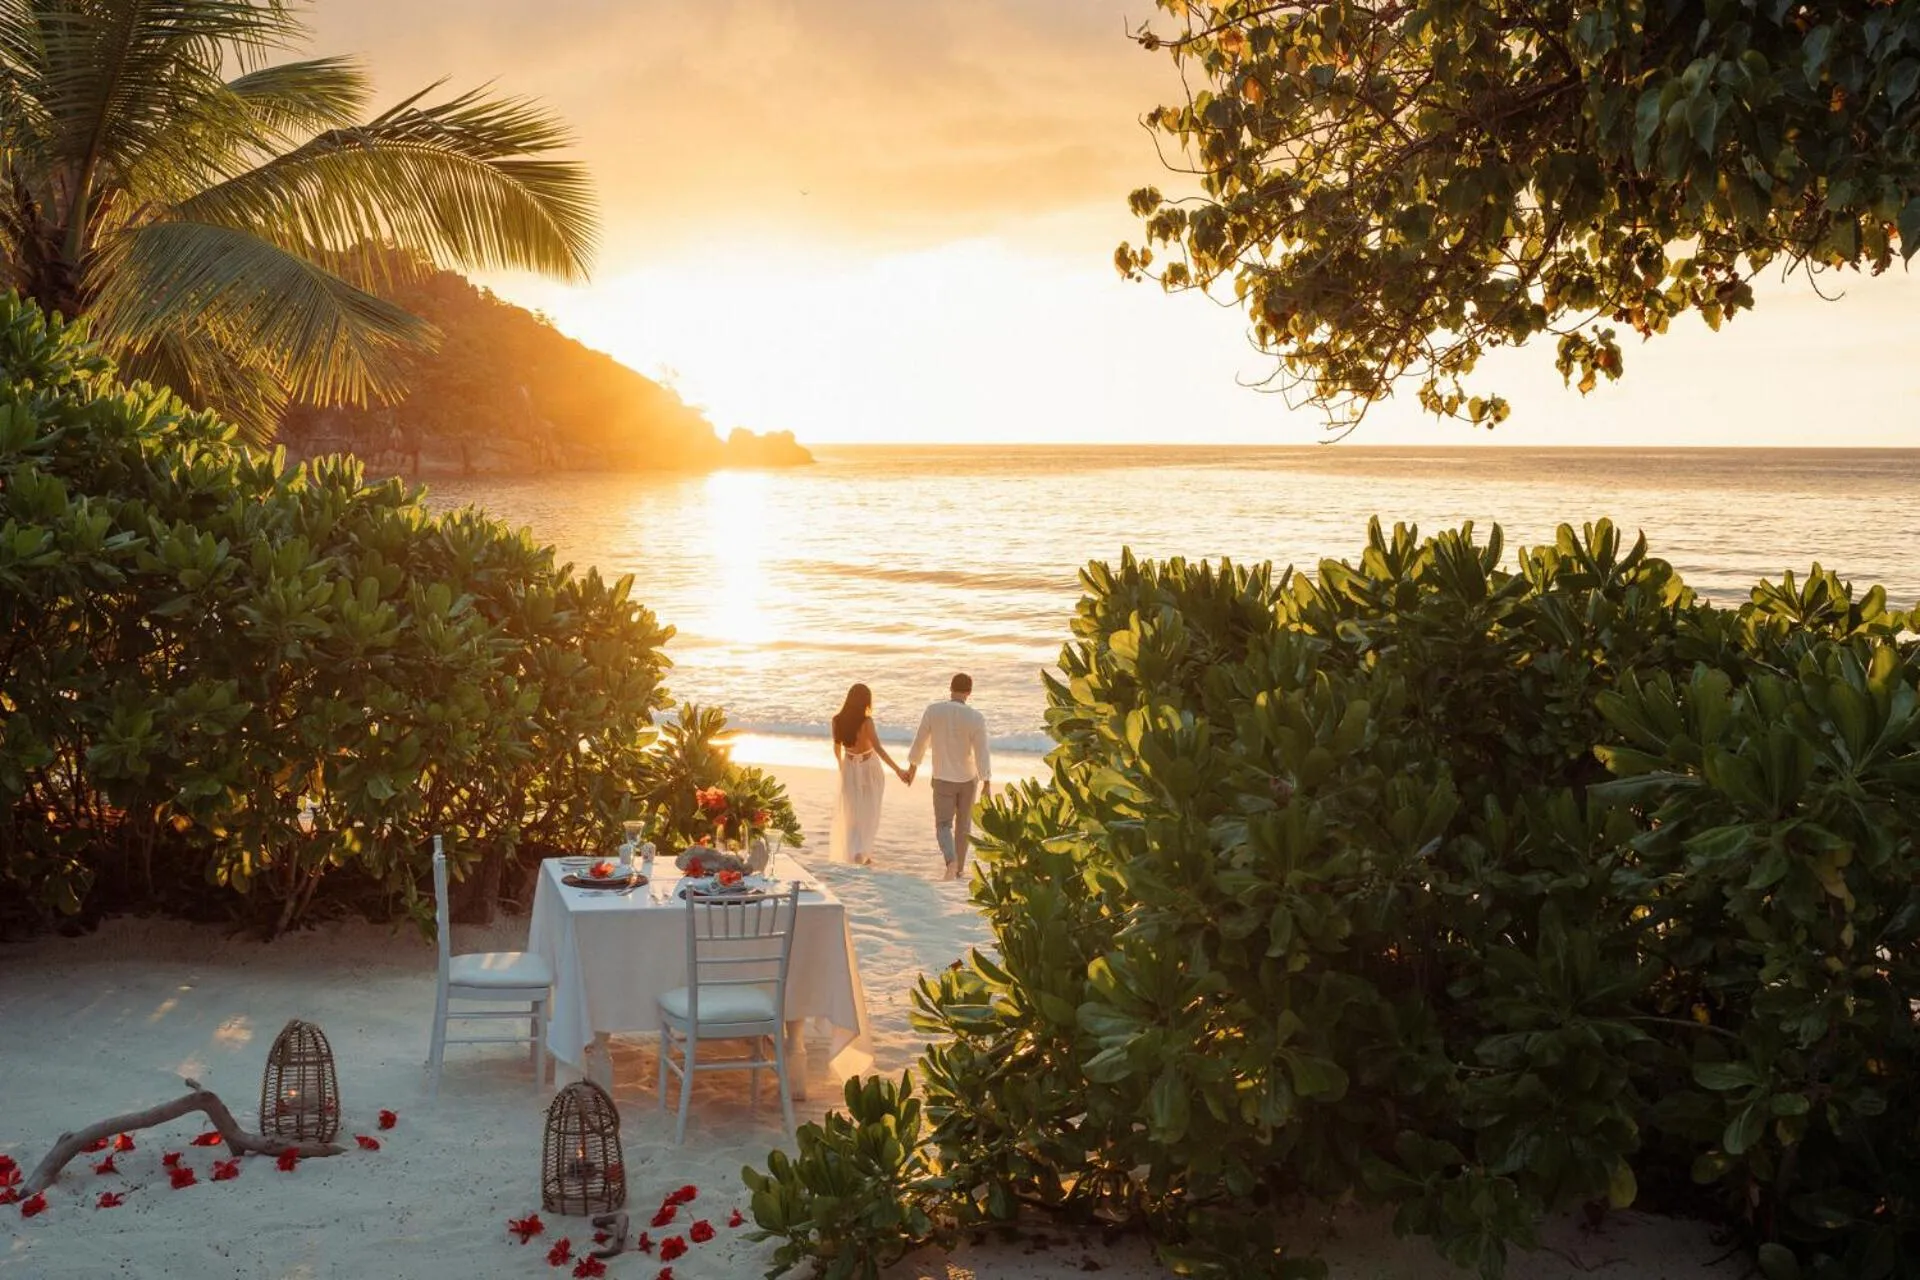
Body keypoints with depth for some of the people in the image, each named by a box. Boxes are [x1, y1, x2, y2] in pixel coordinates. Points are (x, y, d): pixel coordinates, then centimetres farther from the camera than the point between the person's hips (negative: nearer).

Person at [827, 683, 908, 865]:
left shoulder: (837, 721, -11)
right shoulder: (866, 722, -24)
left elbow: (837, 747, 3)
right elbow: (878, 749, -30)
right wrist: (897, 770, -29)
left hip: (850, 768, 3)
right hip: (869, 768, -3)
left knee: (851, 811, 17)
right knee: (868, 812, 14)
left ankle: (854, 850, 11)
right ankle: (863, 852, 13)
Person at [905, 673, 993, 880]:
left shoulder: (933, 710, -13)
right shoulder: (976, 718, -18)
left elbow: (920, 741, -2)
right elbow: (982, 753, -20)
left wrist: (912, 767, 13)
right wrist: (987, 784, -15)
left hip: (943, 779, 0)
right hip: (968, 778, 0)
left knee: (943, 825, 5)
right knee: (963, 823, 19)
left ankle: (951, 861, -22)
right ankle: (959, 868, 28)